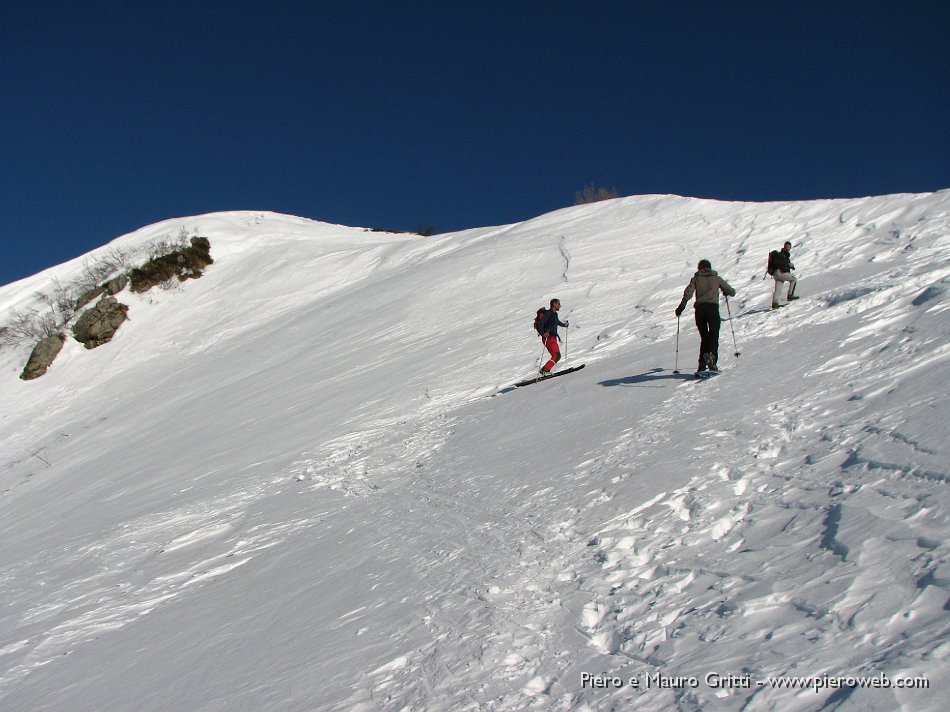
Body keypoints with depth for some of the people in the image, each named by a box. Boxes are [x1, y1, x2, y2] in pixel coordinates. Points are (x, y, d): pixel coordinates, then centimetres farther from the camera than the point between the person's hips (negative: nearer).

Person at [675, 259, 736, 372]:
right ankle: (711, 353, -36)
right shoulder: (717, 278, 17)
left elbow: (688, 292, -3)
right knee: (714, 335, -7)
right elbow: (732, 292, 19)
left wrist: (681, 306, 0)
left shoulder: (696, 278, 16)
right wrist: (725, 292, 41)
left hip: (700, 308, 2)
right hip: (713, 307, -2)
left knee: (704, 337, 12)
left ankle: (702, 363, 4)